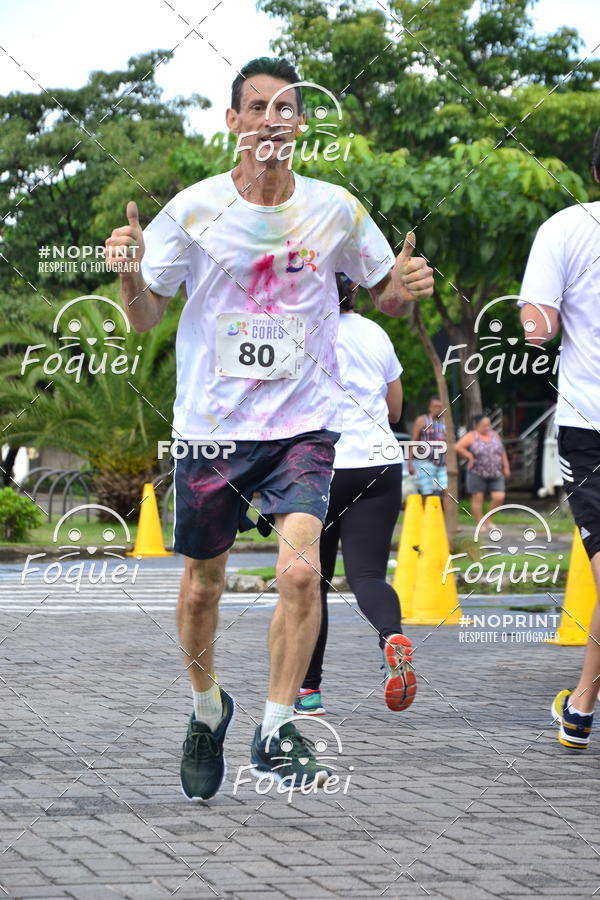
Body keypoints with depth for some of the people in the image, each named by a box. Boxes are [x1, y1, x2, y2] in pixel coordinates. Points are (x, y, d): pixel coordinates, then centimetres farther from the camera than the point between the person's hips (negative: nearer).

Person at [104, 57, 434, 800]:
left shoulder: (336, 209, 0)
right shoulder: (193, 210, -3)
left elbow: (384, 297, 13)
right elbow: (145, 318, 3)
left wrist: (404, 286, -10)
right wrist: (130, 273, -19)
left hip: (303, 425, 0)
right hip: (210, 425, 0)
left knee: (299, 569, -21)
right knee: (202, 587, 11)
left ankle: (276, 732, -7)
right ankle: (207, 707, 39)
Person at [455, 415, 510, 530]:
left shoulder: (494, 435, 11)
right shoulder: (471, 437, -4)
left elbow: (502, 452, 17)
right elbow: (458, 447, -13)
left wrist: (506, 466, 14)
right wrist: (469, 456, -10)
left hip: (495, 474, 4)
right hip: (477, 473, -4)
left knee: (499, 497, -5)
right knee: (478, 498, 1)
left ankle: (489, 520, 14)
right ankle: (480, 524, 11)